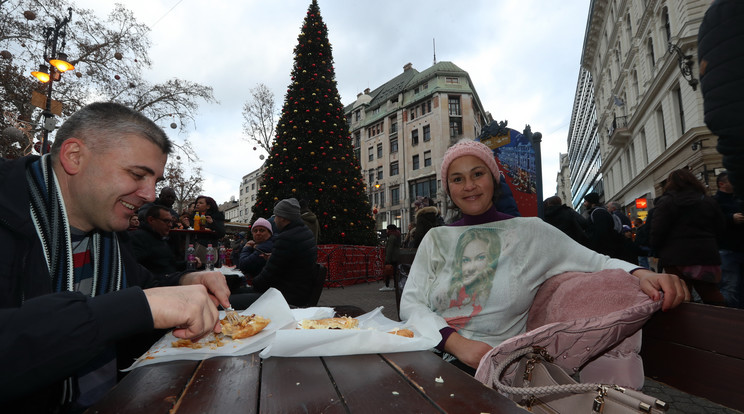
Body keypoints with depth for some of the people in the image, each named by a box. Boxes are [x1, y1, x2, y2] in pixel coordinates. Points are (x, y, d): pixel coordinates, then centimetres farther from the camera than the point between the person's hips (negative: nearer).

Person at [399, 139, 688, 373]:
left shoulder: (529, 231, 4)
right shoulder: (435, 239, 7)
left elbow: (597, 262, 2)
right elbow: (410, 302, 0)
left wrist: (640, 274, -21)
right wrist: (457, 343, -16)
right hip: (434, 362, 2)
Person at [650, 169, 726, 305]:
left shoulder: (665, 201, -7)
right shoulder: (709, 202, 11)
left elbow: (658, 231, -12)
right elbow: (719, 230, 14)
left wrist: (657, 251, 1)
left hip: (676, 258, -5)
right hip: (707, 255, 5)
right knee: (712, 296, 14)